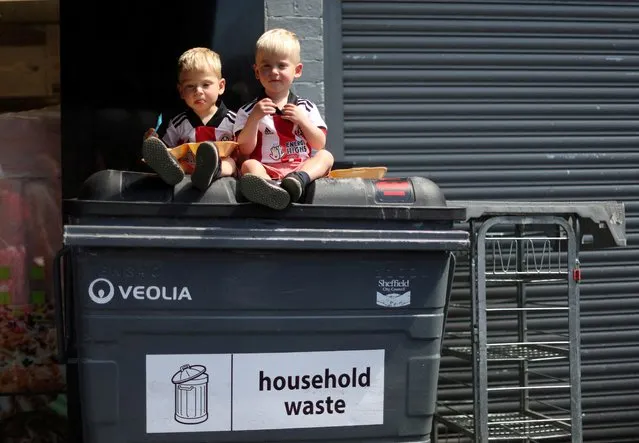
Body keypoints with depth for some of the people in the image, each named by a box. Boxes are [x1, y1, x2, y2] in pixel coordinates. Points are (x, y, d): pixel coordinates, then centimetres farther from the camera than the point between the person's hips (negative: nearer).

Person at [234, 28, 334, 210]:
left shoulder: (307, 108, 18)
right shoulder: (248, 111, 12)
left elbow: (320, 144, 10)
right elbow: (245, 150, 1)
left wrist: (302, 120, -3)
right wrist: (254, 118, -10)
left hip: (301, 166, 2)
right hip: (266, 169, -2)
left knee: (326, 156, -22)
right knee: (249, 165, -31)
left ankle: (299, 179, -55)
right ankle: (269, 188, -68)